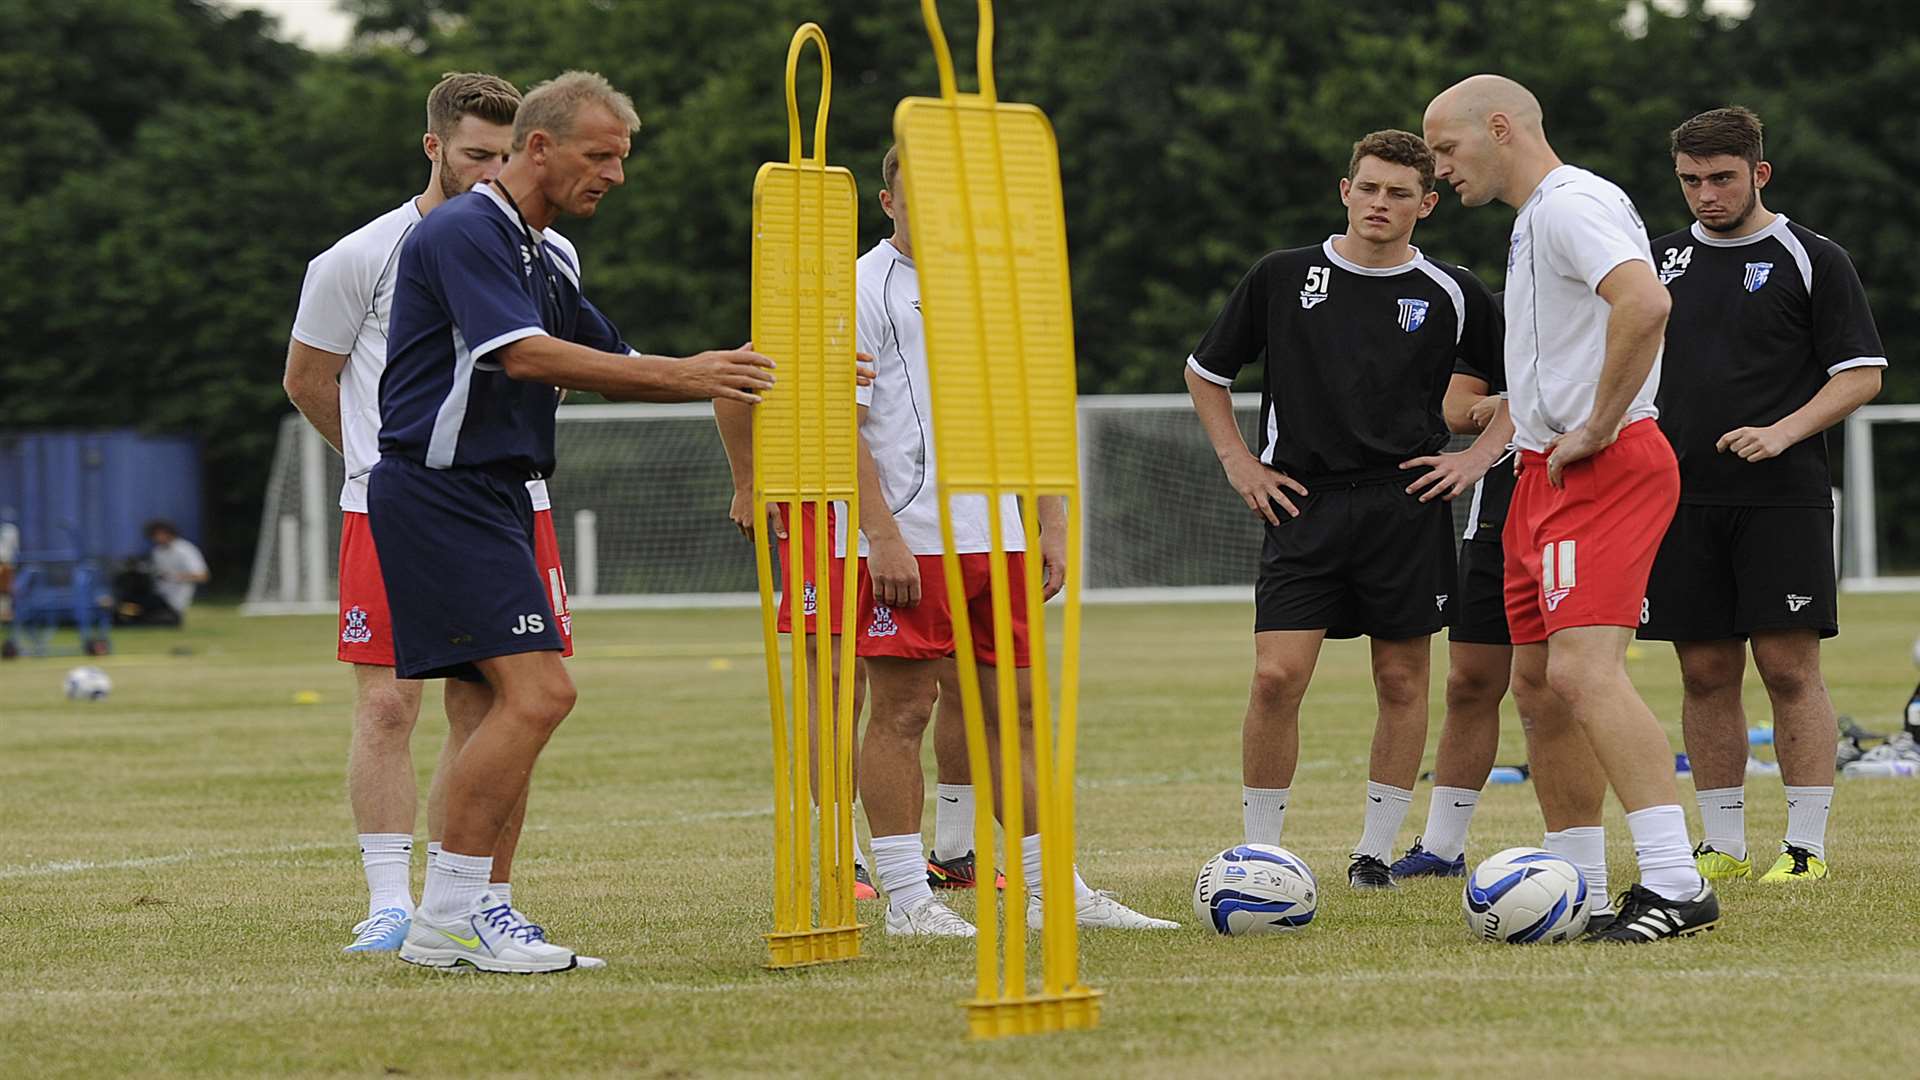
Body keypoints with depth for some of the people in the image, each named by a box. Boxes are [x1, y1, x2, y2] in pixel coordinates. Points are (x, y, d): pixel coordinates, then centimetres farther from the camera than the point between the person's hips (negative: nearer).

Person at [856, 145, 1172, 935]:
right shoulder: (864, 289, -4)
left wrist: (1049, 523, 13)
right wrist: (881, 536, -17)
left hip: (996, 538, 7)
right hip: (908, 542, -7)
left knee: (1015, 712, 9)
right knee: (900, 711, -4)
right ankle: (907, 900, -1)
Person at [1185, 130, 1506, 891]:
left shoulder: (1450, 294, 3)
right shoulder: (1281, 279, 4)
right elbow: (1205, 372, 16)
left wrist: (1479, 456, 4)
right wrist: (1239, 464, 8)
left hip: (1406, 507, 0)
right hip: (1302, 507, 0)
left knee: (1401, 680, 3)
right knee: (1277, 677, -10)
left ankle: (1376, 849, 15)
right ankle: (1260, 850, 1)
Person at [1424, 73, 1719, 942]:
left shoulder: (1571, 204, -12)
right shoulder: (1535, 219, 21)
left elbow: (1645, 303, -30)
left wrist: (1597, 427, -23)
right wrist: (1500, 439, 22)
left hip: (1602, 471, -11)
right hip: (1549, 478, 11)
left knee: (1584, 670, -21)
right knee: (1538, 687, 10)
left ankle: (1675, 882, -27)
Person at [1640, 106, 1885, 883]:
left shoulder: (1812, 260, 0)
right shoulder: (1664, 260, 13)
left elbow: (1861, 374, -2)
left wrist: (1782, 432, -15)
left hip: (1782, 498, -4)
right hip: (1685, 498, 4)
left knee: (1789, 667, -7)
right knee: (1706, 673, 4)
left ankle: (1805, 845, -2)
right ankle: (1722, 846, 11)